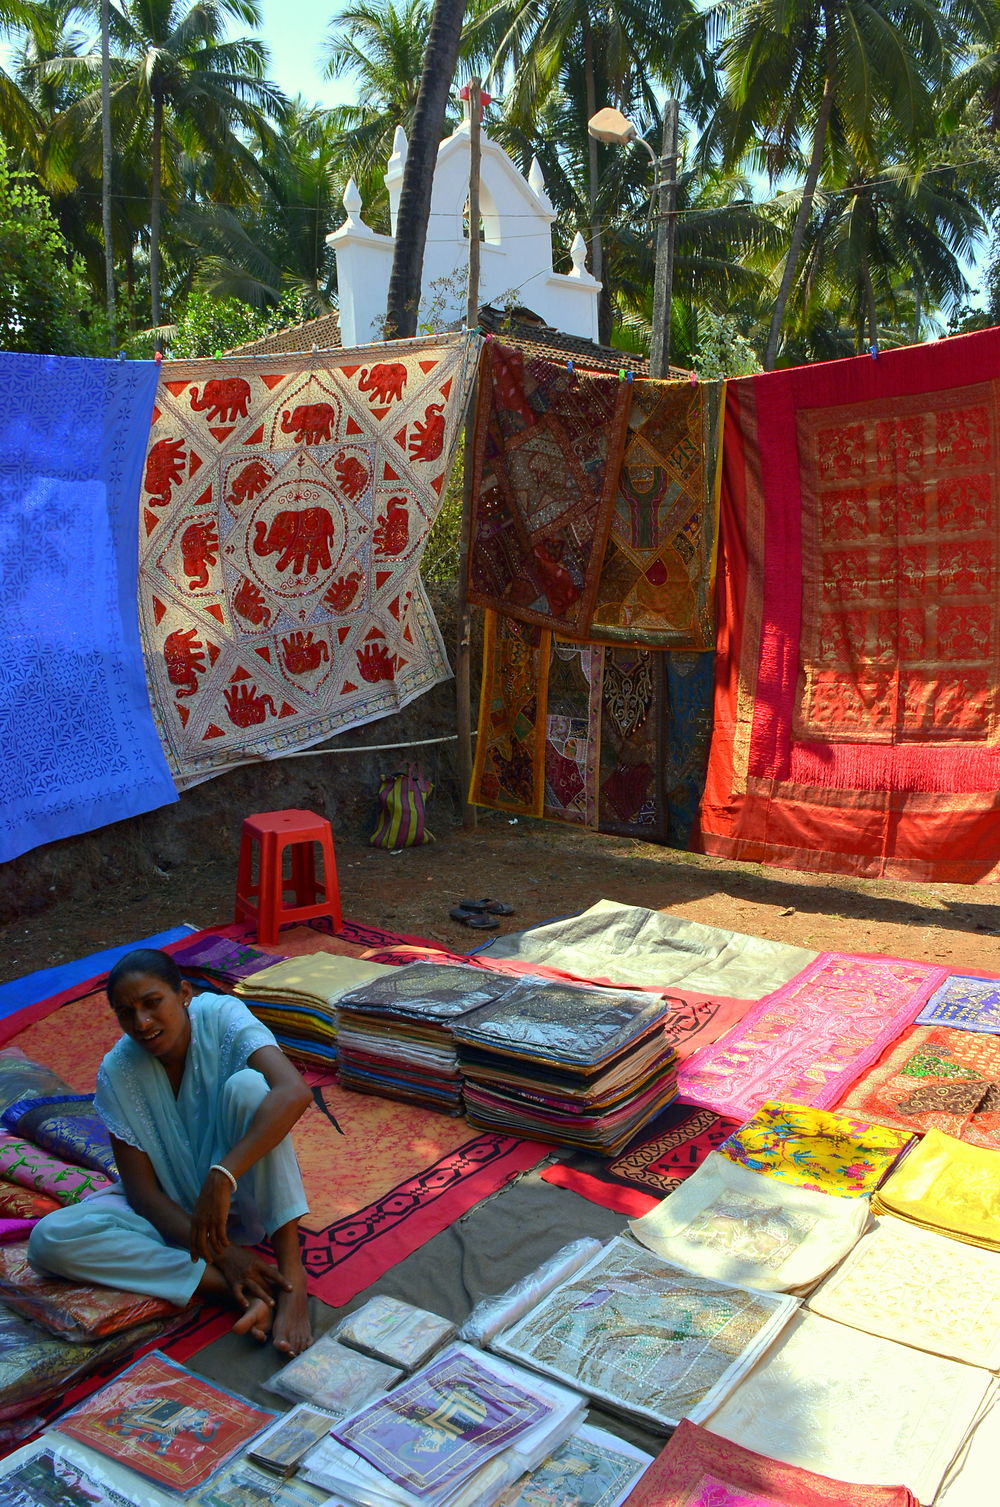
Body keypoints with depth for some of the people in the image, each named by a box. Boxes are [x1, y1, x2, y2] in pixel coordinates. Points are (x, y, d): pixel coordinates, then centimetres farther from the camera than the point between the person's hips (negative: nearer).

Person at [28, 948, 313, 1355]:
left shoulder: (221, 1017, -19)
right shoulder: (117, 1073, -13)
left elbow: (294, 1092, -36)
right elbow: (141, 1190, -11)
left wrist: (221, 1178, -44)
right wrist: (220, 1255, -23)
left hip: (242, 1196, -2)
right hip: (173, 1210, 3)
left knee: (246, 1085, -30)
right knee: (50, 1238, -24)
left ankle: (291, 1274, -30)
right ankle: (243, 1289, -27)